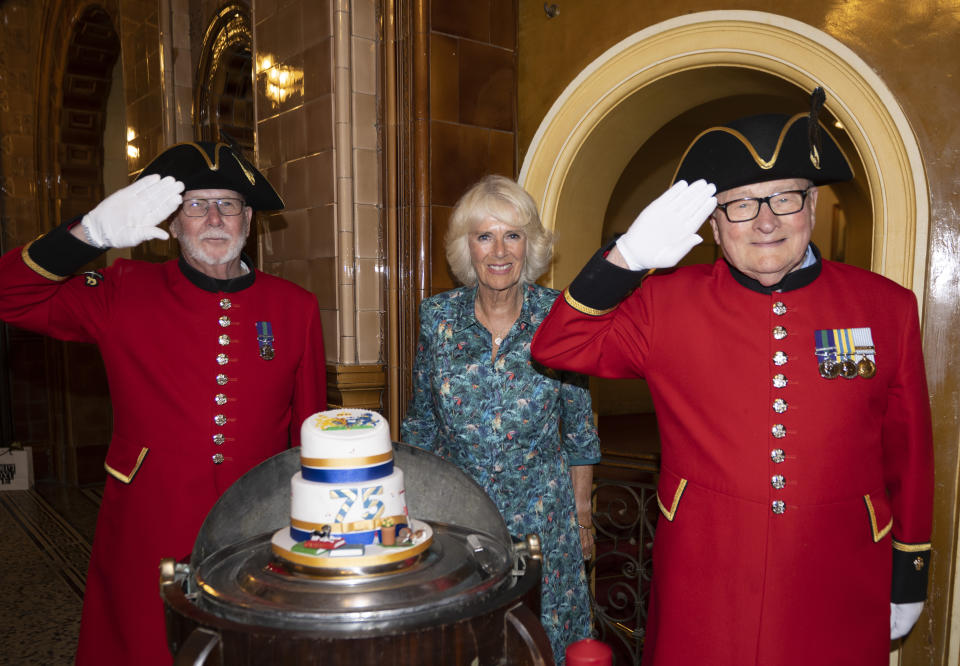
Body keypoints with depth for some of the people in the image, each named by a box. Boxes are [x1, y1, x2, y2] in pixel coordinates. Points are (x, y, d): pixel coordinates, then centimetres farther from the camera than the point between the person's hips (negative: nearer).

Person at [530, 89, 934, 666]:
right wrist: (627, 257, -20)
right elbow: (557, 348, -8)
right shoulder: (667, 303, -5)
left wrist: (910, 575, 10)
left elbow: (909, 452, 4)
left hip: (840, 588, 1)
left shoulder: (887, 306, -2)